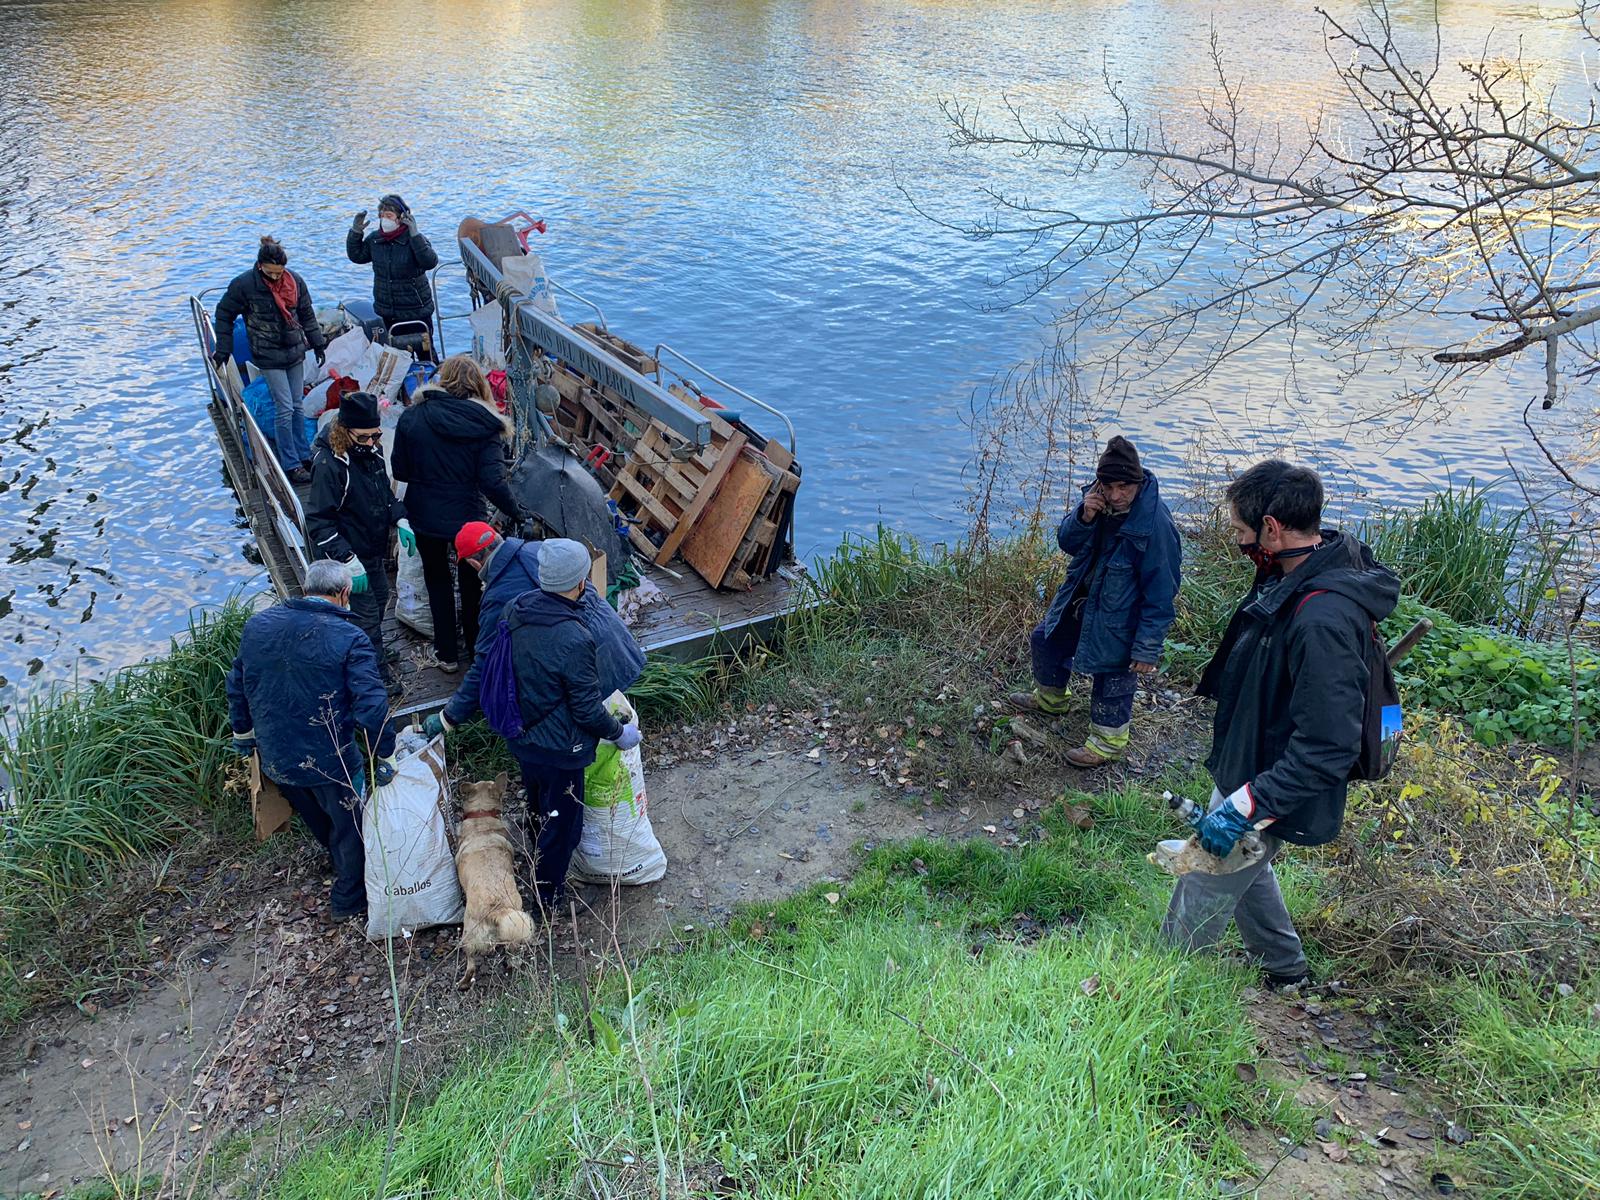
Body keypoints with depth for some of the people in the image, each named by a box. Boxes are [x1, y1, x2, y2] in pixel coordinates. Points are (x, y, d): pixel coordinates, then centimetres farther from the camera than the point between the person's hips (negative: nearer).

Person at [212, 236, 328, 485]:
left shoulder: (295, 280, -1)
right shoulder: (244, 284, -13)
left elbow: (307, 314, 13)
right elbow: (224, 315, -1)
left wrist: (317, 343, 15)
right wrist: (223, 350, -2)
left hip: (295, 352, 5)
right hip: (269, 357, -4)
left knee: (297, 406, 11)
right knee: (284, 409, -7)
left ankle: (304, 457, 20)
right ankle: (290, 465, 0)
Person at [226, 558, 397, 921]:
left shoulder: (257, 625, -2)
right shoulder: (349, 638, -20)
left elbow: (237, 685, 10)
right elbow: (371, 706, -24)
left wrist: (243, 732, 24)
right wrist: (384, 756, -13)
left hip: (275, 759, 6)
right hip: (330, 762, -5)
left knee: (318, 822, 31)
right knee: (350, 826, 19)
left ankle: (342, 864, 54)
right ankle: (350, 899, 35)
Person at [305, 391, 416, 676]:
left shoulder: (371, 450, -2)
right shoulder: (328, 464, -26)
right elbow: (319, 522, -25)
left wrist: (401, 521, 0)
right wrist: (349, 561, -29)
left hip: (373, 551, 9)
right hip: (347, 557, -9)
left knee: (380, 599, 24)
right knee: (366, 618, -2)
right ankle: (379, 678, 11)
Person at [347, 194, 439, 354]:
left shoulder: (413, 239, -15)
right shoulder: (374, 239, 1)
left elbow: (430, 262, -29)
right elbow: (356, 256, 14)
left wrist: (415, 235, -36)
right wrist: (355, 232, 0)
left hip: (416, 310, -5)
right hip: (388, 312, 5)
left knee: (425, 351, 4)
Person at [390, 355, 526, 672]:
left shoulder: (412, 417, -11)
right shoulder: (484, 424, -14)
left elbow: (399, 470, -5)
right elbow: (492, 481, -20)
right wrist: (517, 513, -7)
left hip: (425, 515, 1)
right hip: (468, 516, 0)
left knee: (437, 581, 19)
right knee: (471, 581, 21)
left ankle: (447, 653, 26)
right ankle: (477, 646, 36)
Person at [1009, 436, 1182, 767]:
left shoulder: (1156, 524, -31)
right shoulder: (1097, 497, -11)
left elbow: (1160, 593, -25)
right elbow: (1066, 542, -1)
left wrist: (1147, 648, -22)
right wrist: (1083, 517, -24)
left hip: (1119, 619, -8)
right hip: (1081, 598, 8)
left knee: (1112, 680, 8)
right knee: (1046, 641, 26)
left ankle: (1109, 743, 33)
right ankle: (1050, 699, 54)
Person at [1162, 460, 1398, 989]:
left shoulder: (1322, 621, -37)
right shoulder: (1295, 575, -5)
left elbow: (1328, 749, -35)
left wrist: (1247, 805, -34)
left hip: (1271, 784, -10)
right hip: (1248, 763, 10)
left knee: (1200, 903, 8)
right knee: (1245, 869, 31)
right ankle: (1285, 970, 52)